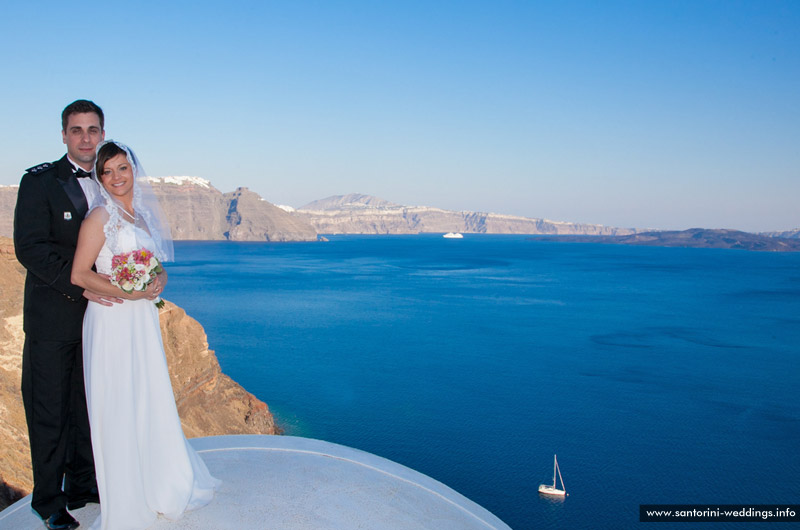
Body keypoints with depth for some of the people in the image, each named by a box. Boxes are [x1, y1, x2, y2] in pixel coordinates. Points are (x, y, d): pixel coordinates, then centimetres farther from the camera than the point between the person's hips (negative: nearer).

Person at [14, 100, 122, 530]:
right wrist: (80, 285, -21)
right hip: (53, 318, -5)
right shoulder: (39, 181, -5)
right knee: (49, 410, 4)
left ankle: (81, 487, 29)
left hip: (99, 312, 5)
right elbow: (29, 248, -14)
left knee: (88, 404, 14)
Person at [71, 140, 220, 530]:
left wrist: (159, 280, -1)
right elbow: (79, 274, -13)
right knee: (118, 407, 1)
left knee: (152, 403, 15)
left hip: (143, 319, 7)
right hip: (112, 320, -7)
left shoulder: (143, 213, 12)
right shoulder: (101, 216, -9)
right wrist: (127, 293, -20)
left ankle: (159, 487, 33)